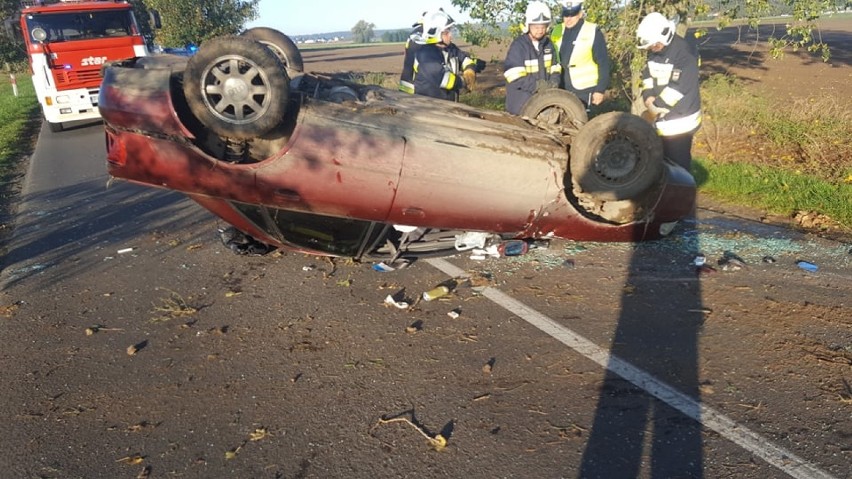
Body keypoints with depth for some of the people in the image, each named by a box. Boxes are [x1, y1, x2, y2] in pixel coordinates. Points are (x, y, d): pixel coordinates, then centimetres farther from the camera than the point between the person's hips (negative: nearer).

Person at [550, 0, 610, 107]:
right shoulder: (557, 31, 7)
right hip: (562, 90, 5)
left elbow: (603, 63, -7)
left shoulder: (592, 32, -6)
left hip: (584, 90, -5)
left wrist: (600, 89, -11)